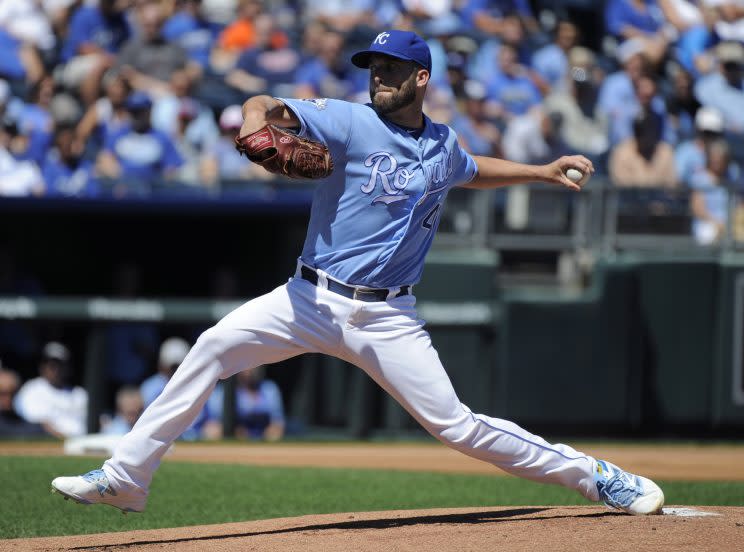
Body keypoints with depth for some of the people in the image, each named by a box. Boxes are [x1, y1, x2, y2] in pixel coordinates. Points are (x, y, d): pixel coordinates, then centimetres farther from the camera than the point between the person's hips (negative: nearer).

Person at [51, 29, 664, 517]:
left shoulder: (444, 146, 9)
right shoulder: (350, 122, -5)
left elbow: (471, 170, 35)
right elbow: (264, 107, -19)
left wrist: (541, 172, 29)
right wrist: (258, 117, -42)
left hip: (387, 317, 1)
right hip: (313, 299, -1)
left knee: (456, 425, -6)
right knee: (215, 345, -20)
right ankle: (126, 477, -17)